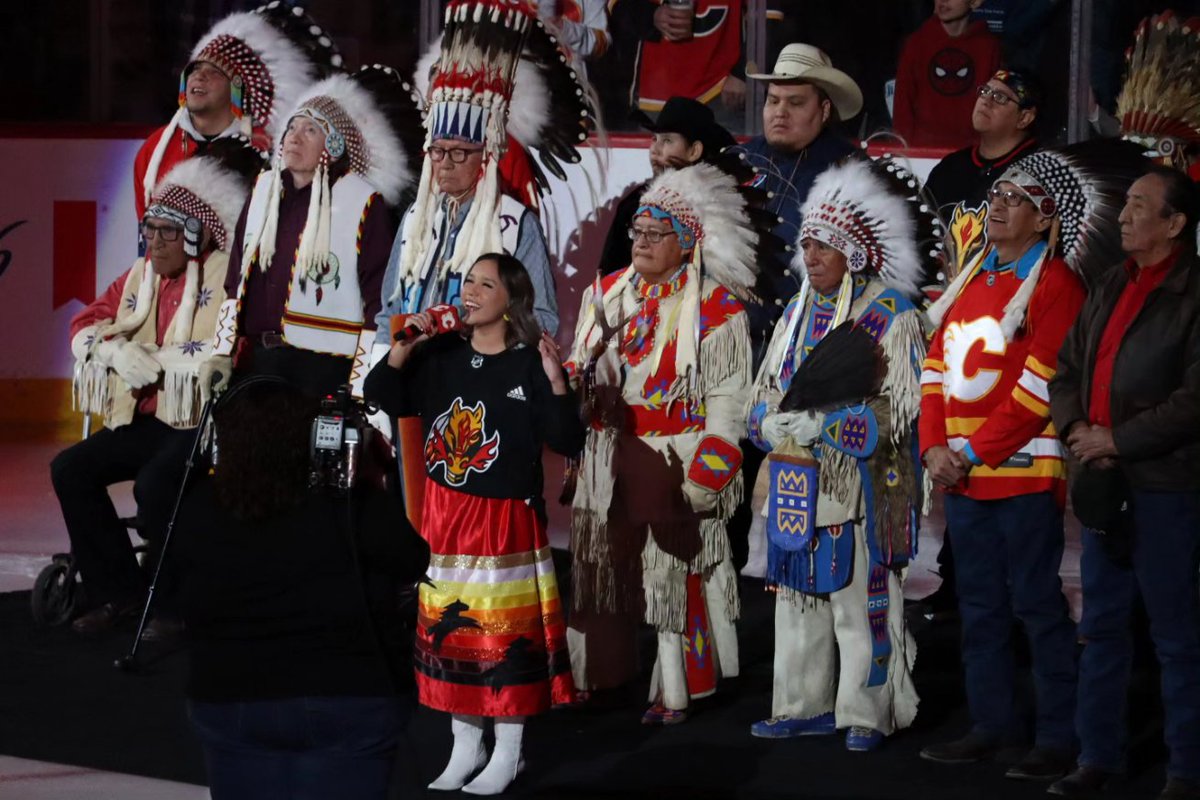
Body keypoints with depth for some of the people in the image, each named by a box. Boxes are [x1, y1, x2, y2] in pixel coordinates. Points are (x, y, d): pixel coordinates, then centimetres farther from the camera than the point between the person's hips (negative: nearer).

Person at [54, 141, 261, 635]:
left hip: (204, 424, -8)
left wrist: (155, 359, -17)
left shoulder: (228, 278, -8)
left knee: (155, 483, -32)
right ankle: (118, 591, 1)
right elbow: (85, 326, 14)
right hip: (145, 422, 8)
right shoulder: (138, 276, 15)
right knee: (71, 469, -8)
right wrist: (116, 351, -9)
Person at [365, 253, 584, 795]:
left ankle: (507, 751, 14)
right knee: (450, 626, 10)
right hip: (445, 515, 5)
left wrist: (556, 380, -27)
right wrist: (404, 349, -10)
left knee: (506, 629, 2)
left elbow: (567, 442, -14)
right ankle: (465, 744, 23)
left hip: (506, 519, -5)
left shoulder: (530, 364, -10)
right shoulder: (441, 355, 3)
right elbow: (381, 398, 3)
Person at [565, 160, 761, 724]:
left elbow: (726, 399, -8)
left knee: (674, 574, -3)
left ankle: (674, 692, 4)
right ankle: (591, 677, 18)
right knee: (601, 568, 8)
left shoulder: (716, 308, -5)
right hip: (608, 462, 5)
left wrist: (705, 476, -14)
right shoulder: (607, 294, 13)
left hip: (676, 463, -5)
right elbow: (580, 370, 23)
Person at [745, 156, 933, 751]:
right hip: (797, 485, 7)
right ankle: (804, 706, 18)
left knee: (860, 602, -4)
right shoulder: (797, 313, 15)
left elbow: (893, 413, -12)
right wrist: (770, 423, -5)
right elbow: (765, 393, 18)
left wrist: (821, 426, -20)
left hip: (863, 488, -6)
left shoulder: (892, 318, -6)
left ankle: (865, 715, 2)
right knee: (799, 596, 10)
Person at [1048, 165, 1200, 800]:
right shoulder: (1111, 288, 14)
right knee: (1101, 625, 12)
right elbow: (1067, 369, 18)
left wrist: (1118, 440, -15)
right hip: (1103, 478, 7)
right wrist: (1077, 427, -1)